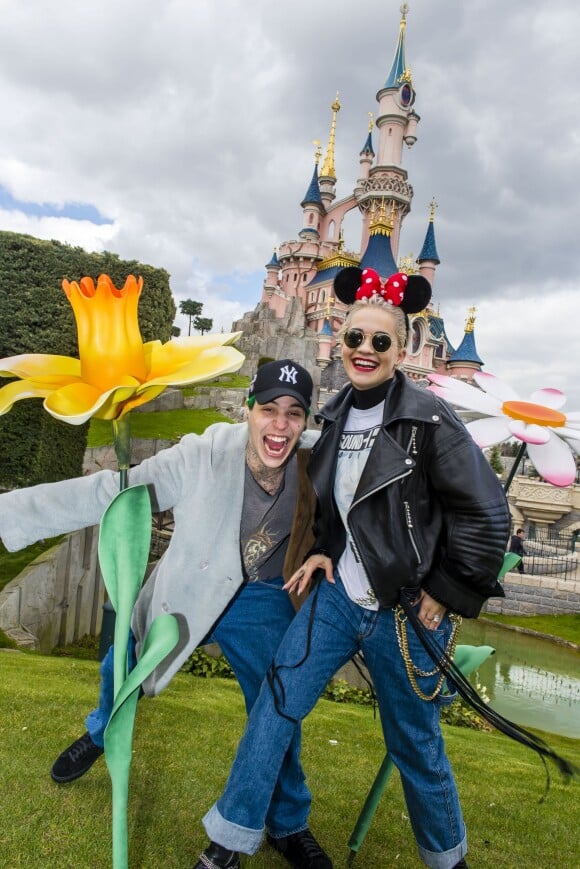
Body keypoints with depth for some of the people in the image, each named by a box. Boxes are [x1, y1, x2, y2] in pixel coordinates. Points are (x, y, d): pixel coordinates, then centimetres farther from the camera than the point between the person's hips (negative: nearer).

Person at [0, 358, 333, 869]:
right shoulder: (203, 456, -29)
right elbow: (107, 492, -28)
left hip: (264, 604, 0)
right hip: (188, 591, 1)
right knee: (120, 669, 21)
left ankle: (289, 826, 41)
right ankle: (100, 735, 60)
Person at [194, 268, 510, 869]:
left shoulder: (429, 421, -16)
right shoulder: (336, 415, 3)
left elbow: (487, 516, -14)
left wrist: (448, 596, -10)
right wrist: (325, 550, 5)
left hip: (408, 612, -4)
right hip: (338, 594, 5)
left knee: (414, 745, 14)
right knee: (275, 705, 5)